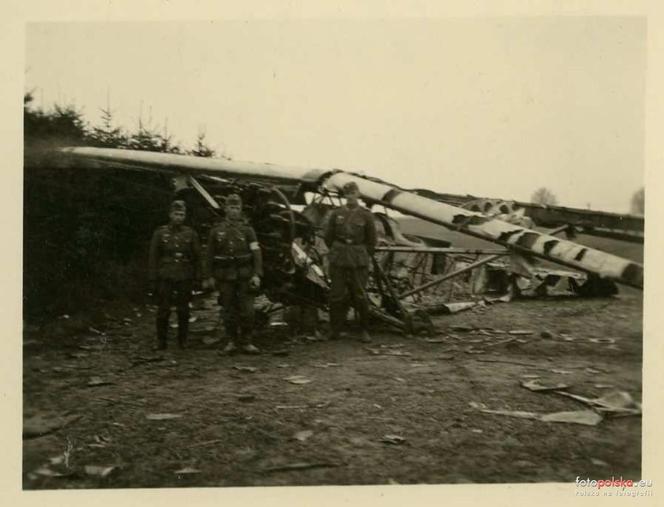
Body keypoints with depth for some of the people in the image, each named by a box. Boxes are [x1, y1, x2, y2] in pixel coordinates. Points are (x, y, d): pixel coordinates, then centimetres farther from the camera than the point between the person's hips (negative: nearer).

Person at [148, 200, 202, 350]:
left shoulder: (191, 234, 4)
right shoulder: (160, 233, 2)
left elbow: (197, 257, 6)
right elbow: (153, 257, 3)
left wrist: (197, 278, 2)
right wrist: (153, 279, -2)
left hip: (185, 277, 1)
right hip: (165, 277, -1)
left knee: (183, 310, 7)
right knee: (163, 310, 0)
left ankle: (183, 340, 19)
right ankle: (161, 341, 12)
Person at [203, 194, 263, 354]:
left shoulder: (247, 229, 4)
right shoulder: (217, 231, 7)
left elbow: (256, 253, -3)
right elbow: (210, 255, 8)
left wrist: (256, 274, -12)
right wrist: (209, 276, 3)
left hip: (244, 275, -1)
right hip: (225, 276, 1)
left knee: (247, 310, -3)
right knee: (228, 311, 6)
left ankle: (246, 342, 8)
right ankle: (232, 341, 17)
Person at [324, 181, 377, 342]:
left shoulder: (365, 215, 1)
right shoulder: (336, 214, 5)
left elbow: (371, 240, 7)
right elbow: (328, 236, 12)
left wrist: (364, 257, 5)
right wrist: (337, 252, 9)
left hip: (359, 260, -1)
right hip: (338, 259, 1)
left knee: (360, 295, 1)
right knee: (337, 294, 3)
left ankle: (365, 330, 12)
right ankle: (334, 330, 13)